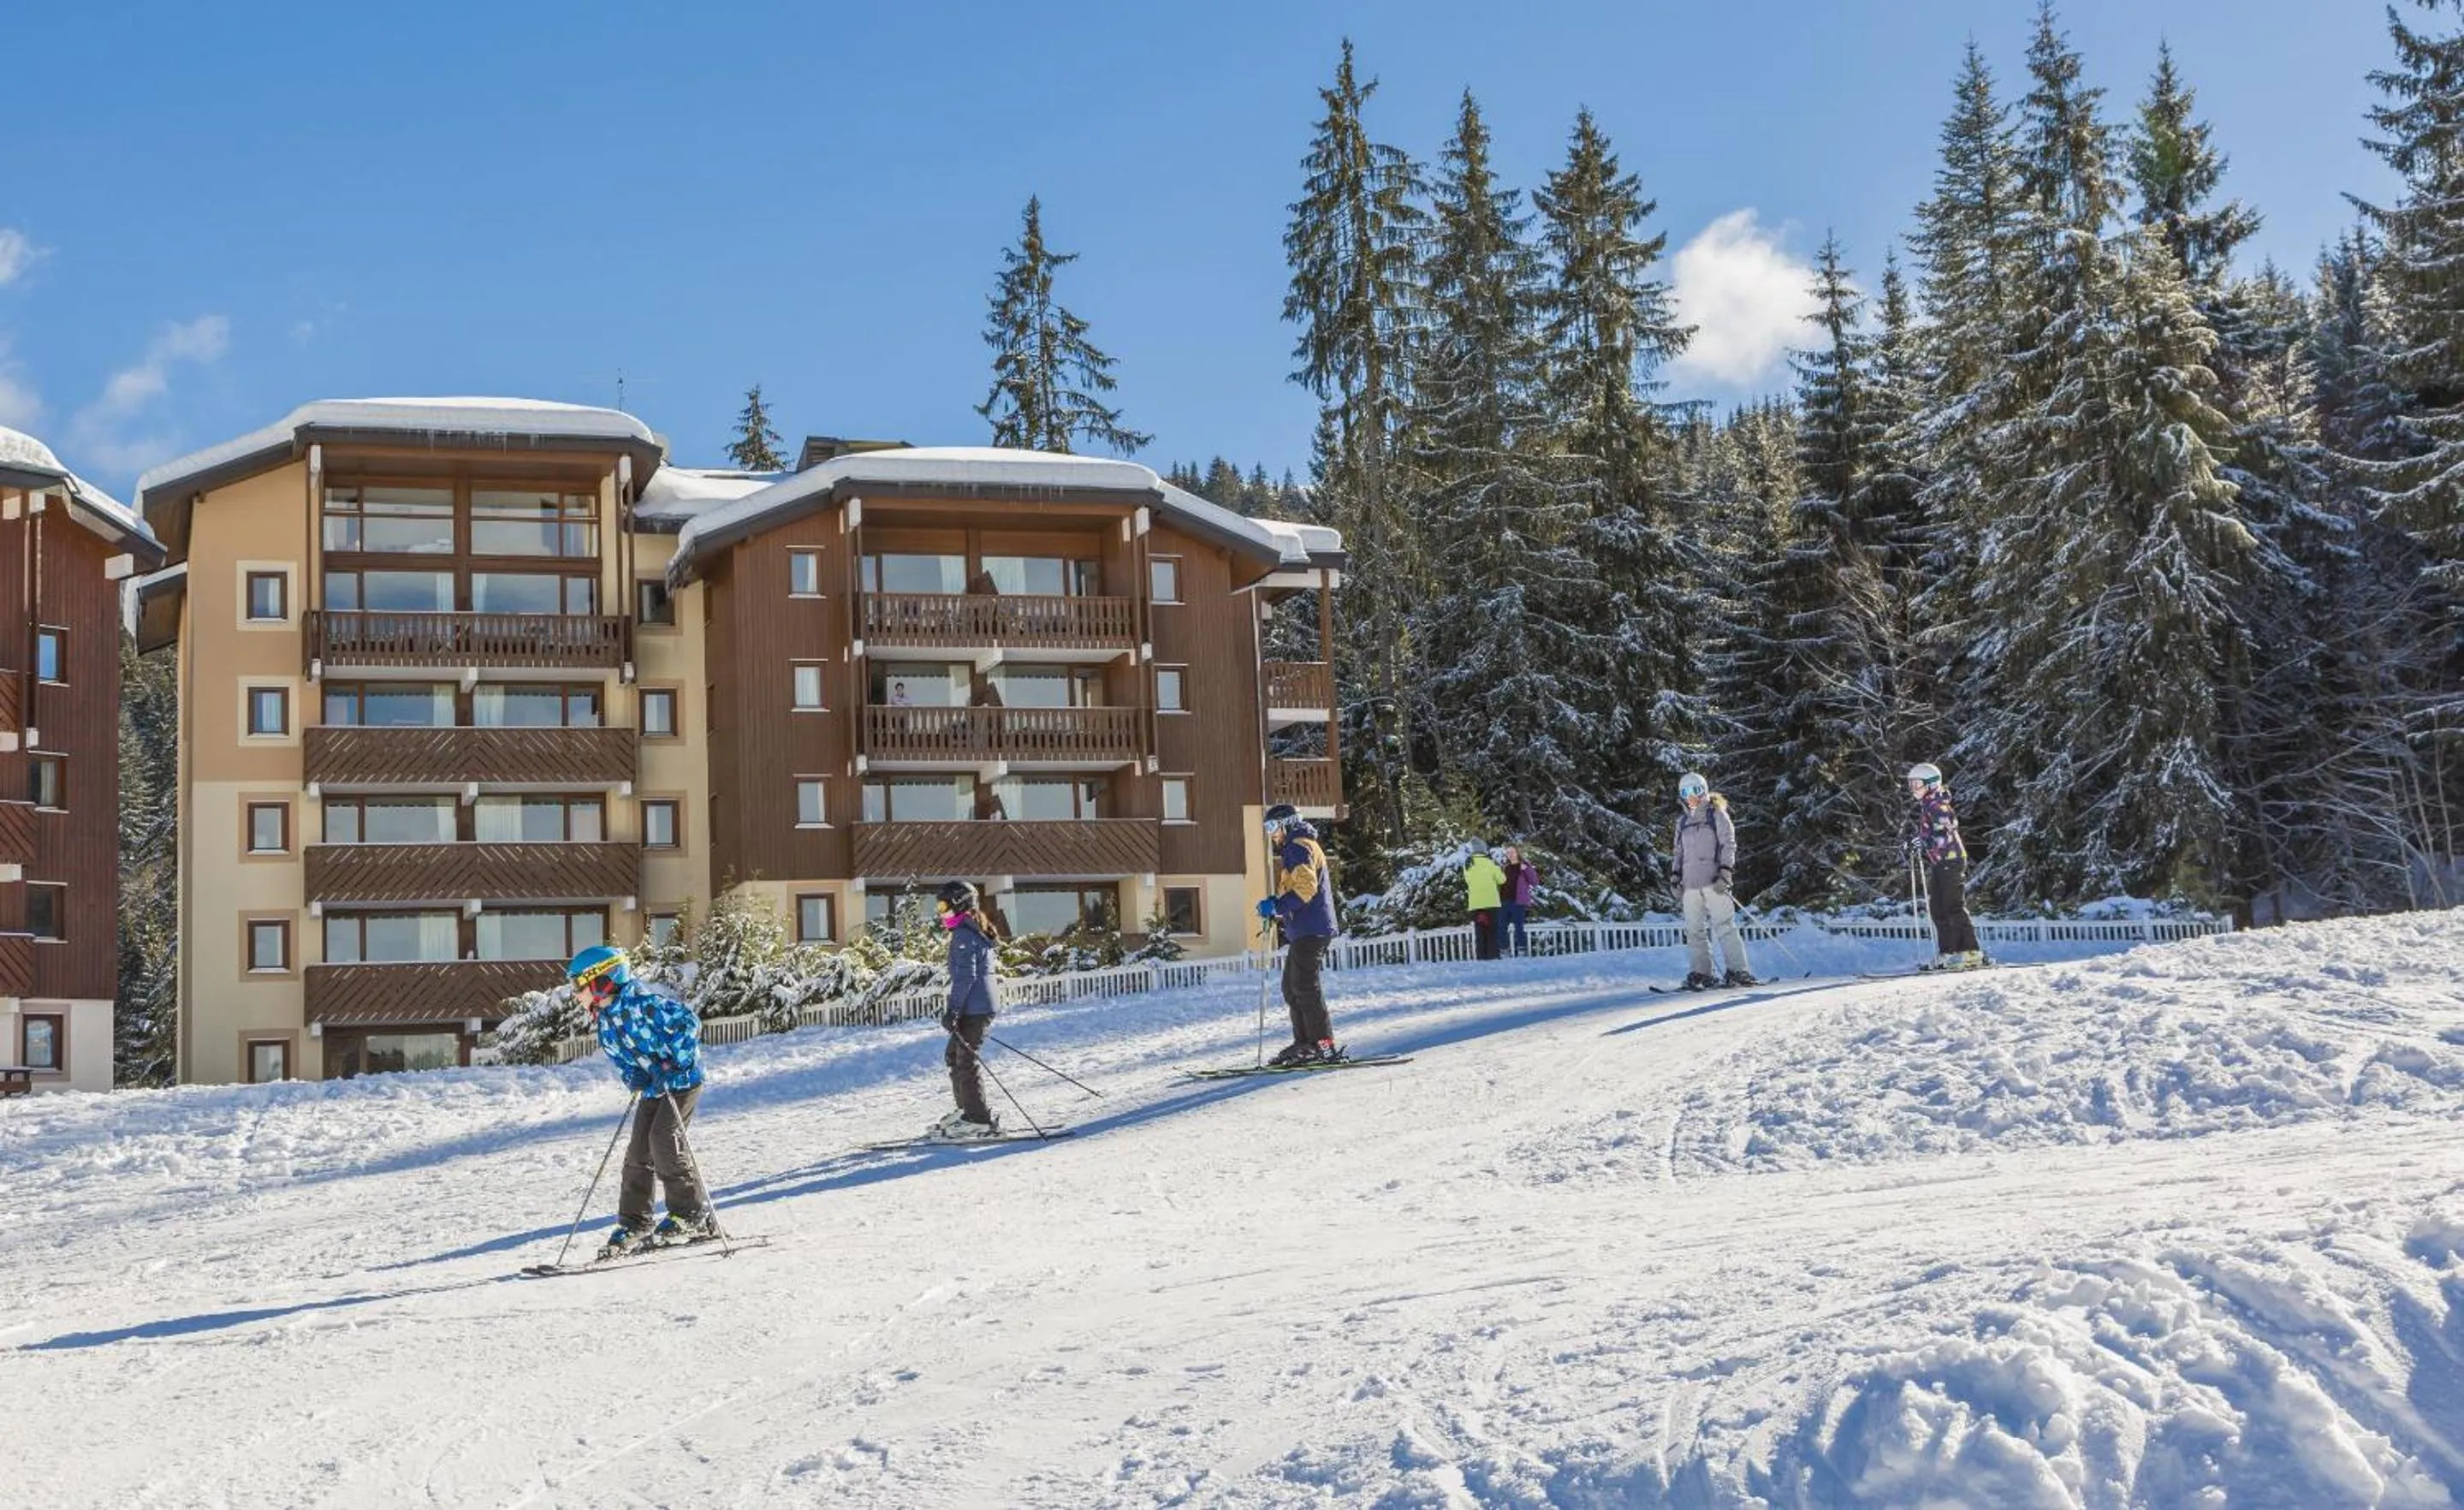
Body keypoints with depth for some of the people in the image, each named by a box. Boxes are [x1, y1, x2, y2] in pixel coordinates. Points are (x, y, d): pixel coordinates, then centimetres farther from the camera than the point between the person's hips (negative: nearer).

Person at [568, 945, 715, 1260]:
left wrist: (675, 1063, -24)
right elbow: (623, 1058, 15)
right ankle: (633, 1224, 10)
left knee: (664, 1142, -18)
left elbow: (688, 1022, -21)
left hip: (682, 1080, -8)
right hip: (653, 1089, 8)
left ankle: (692, 1216, -9)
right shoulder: (604, 1024, 7)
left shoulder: (640, 1003, -20)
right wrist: (635, 1077, -7)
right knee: (638, 1151, 2)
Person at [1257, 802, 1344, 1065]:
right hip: (1302, 932, 11)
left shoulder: (1300, 848, -9)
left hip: (1311, 931, -11)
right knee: (1291, 987, 11)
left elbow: (1305, 887, -21)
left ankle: (1324, 1045, -14)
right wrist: (1278, 910, 17)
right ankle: (1305, 1043, 13)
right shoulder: (1293, 850, 25)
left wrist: (1277, 907, -21)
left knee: (1305, 985, -13)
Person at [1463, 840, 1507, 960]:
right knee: (1492, 931, 4)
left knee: (1479, 933, 7)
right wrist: (1497, 868, 14)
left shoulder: (1467, 865, 3)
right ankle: (1492, 956, -1)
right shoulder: (1489, 863, -9)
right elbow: (1501, 880, -3)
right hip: (1491, 902, -3)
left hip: (1475, 904, 3)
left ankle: (1480, 957, 1)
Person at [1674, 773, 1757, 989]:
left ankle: (1738, 971, -9)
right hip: (1691, 882, 5)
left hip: (1714, 881, -5)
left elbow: (1728, 844, -1)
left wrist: (1725, 872, -11)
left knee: (1724, 926, -10)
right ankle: (1702, 973, 4)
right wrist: (1677, 877, 13)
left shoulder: (1717, 814, 5)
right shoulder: (1683, 821, 19)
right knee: (1695, 930, 1)